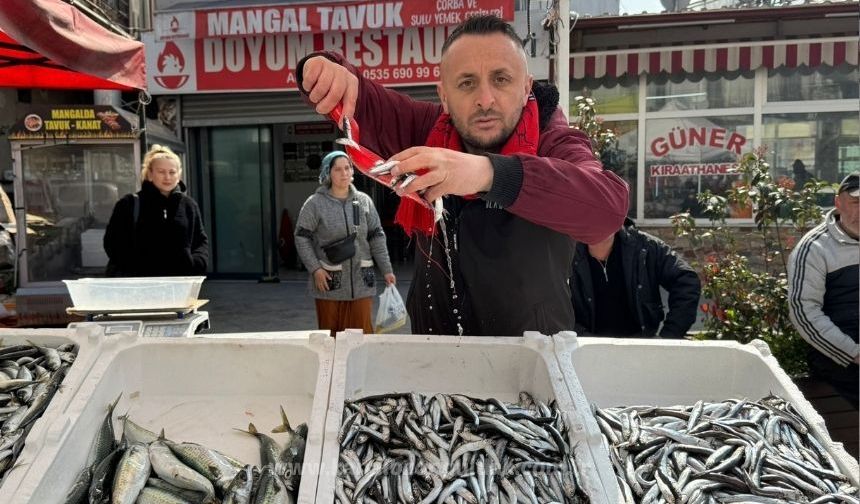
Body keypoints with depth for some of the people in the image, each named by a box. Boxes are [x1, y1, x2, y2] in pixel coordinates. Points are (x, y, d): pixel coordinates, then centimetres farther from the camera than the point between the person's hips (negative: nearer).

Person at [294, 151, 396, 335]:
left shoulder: (364, 201, 6)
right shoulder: (315, 203, -3)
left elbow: (377, 237, 9)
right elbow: (302, 238, -1)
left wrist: (386, 270, 6)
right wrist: (315, 269, -10)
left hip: (361, 282, 2)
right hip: (329, 282, -2)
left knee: (362, 332, 4)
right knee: (329, 334, 5)